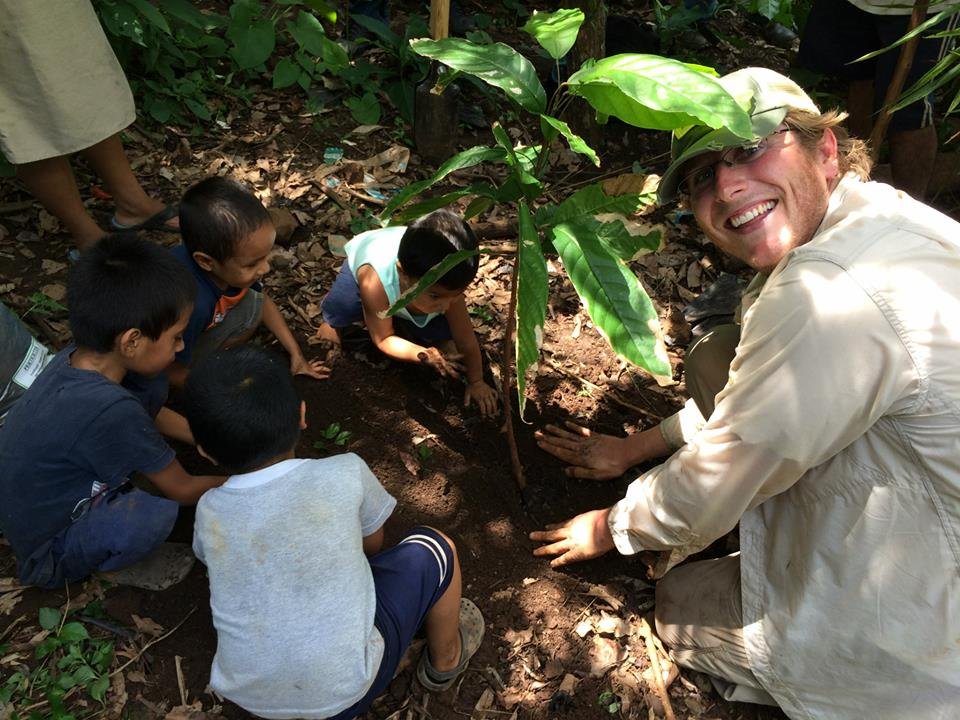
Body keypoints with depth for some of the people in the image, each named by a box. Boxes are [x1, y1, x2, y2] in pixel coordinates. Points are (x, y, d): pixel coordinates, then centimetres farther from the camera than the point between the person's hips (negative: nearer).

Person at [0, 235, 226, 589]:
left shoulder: (76, 357, -14)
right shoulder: (112, 411, -38)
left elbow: (156, 415, 5)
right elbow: (182, 490, -21)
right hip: (50, 554, -7)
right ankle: (113, 564, 0)